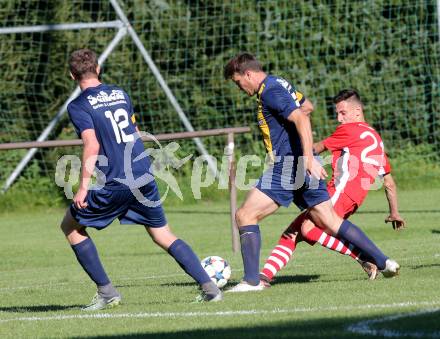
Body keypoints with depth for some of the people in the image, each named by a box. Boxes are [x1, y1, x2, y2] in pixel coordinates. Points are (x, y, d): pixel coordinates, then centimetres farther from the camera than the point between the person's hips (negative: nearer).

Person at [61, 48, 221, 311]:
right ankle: (209, 287, 5)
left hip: (115, 184, -6)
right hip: (145, 178, 6)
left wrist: (83, 186, -18)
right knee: (163, 234, 18)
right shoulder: (120, 94, 15)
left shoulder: (78, 106, -5)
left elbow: (92, 145, -18)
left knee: (71, 226, 14)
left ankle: (107, 292, 7)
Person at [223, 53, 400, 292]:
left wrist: (308, 159, -31)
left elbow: (301, 119, -24)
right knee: (330, 222, 11)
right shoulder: (279, 84, 18)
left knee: (245, 216, -7)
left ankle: (251, 280, -12)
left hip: (288, 164, -10)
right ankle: (383, 262, 9)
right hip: (303, 166, 10)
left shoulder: (270, 92, -12)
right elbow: (307, 107, 34)